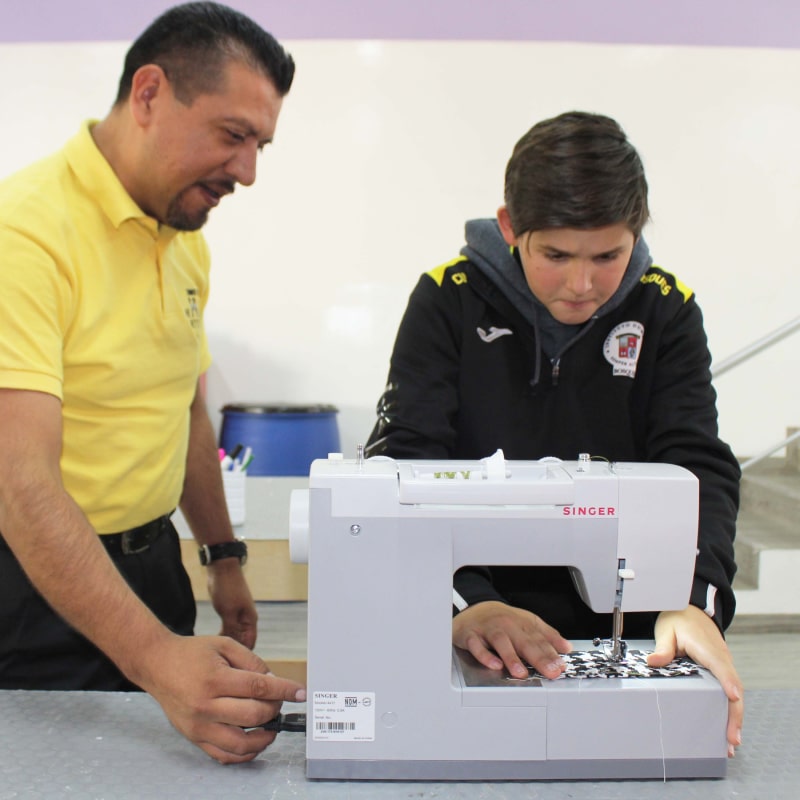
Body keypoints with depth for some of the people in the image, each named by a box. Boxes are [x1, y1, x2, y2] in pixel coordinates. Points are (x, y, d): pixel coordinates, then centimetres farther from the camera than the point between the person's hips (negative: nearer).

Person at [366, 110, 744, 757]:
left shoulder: (666, 311, 0)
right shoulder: (450, 301, -7)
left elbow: (699, 466, -7)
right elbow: (403, 463, -15)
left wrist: (696, 601, -26)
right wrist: (465, 603, -31)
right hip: (475, 625, -2)